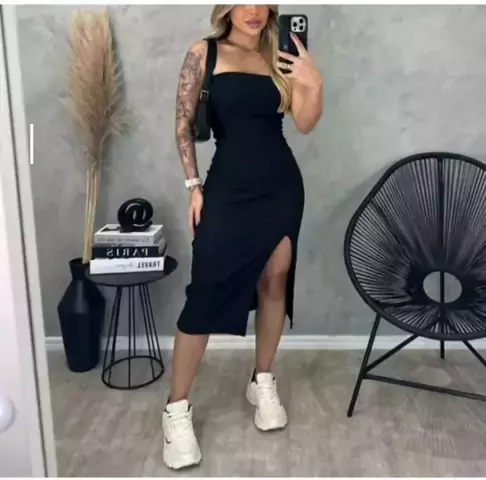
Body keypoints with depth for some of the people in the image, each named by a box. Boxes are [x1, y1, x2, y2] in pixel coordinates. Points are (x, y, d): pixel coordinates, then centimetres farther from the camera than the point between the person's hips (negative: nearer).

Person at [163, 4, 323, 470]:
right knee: (205, 294, -6)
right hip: (228, 187, -3)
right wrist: (194, 186, -3)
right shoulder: (204, 53, 2)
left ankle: (262, 382, 29)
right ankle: (177, 409, 7)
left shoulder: (279, 57, 9)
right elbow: (183, 124, 1)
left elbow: (304, 123, 1)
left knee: (274, 282, 8)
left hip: (281, 184, 4)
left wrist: (314, 84, -17)